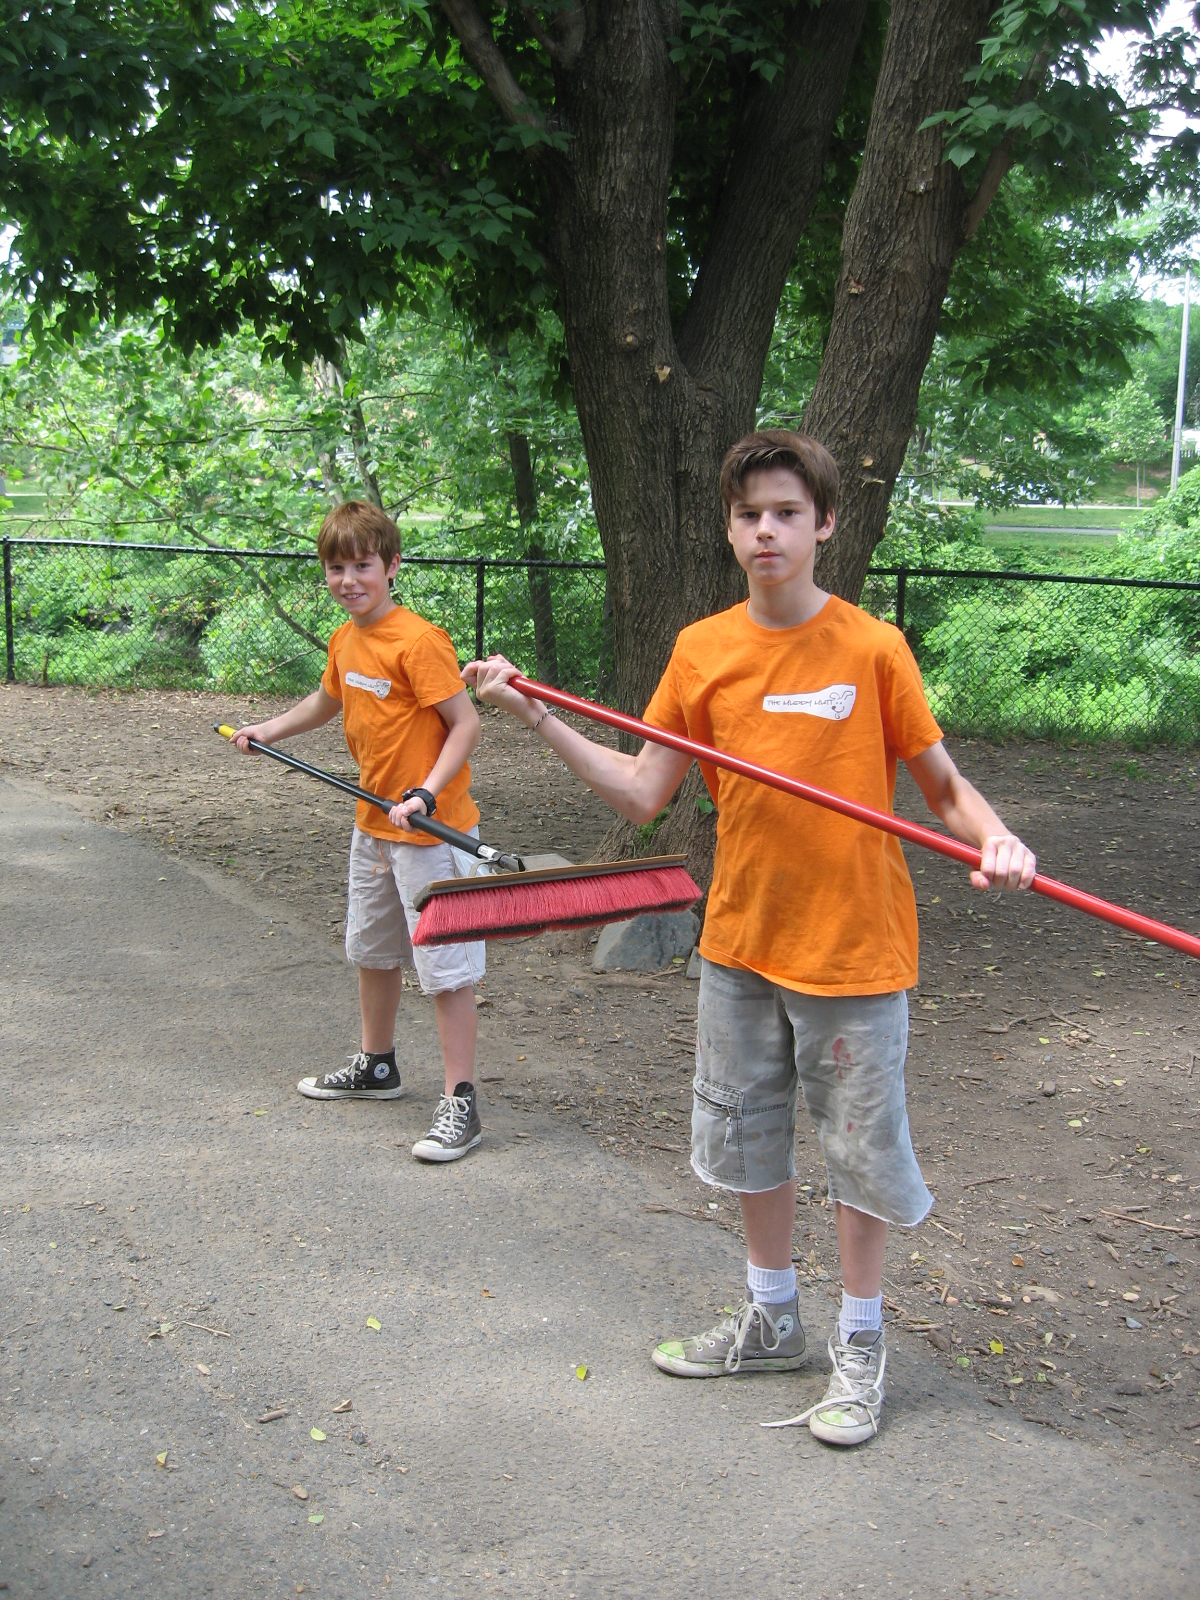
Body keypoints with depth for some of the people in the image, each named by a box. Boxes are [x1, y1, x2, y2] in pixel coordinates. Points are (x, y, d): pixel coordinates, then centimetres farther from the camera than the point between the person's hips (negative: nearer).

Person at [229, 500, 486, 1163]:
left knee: (446, 966, -5)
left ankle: (460, 1102, 2)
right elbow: (328, 701, 28)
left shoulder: (418, 641, -20)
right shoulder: (345, 640, 7)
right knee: (371, 951, 22)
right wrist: (268, 730, 22)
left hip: (431, 830, -9)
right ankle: (376, 1066, 40)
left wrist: (425, 794, -29)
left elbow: (466, 724, -21)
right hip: (373, 823, 9)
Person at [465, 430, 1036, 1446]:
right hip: (741, 941, 5)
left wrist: (995, 838, -27)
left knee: (861, 1148, 7)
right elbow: (642, 795, 0)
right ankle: (771, 1321, 38)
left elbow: (943, 788, -6)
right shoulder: (702, 650, 0)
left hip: (853, 944, -4)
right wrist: (537, 716, -7)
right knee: (748, 1135, 17)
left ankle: (861, 1343, 28)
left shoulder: (873, 649, -11)